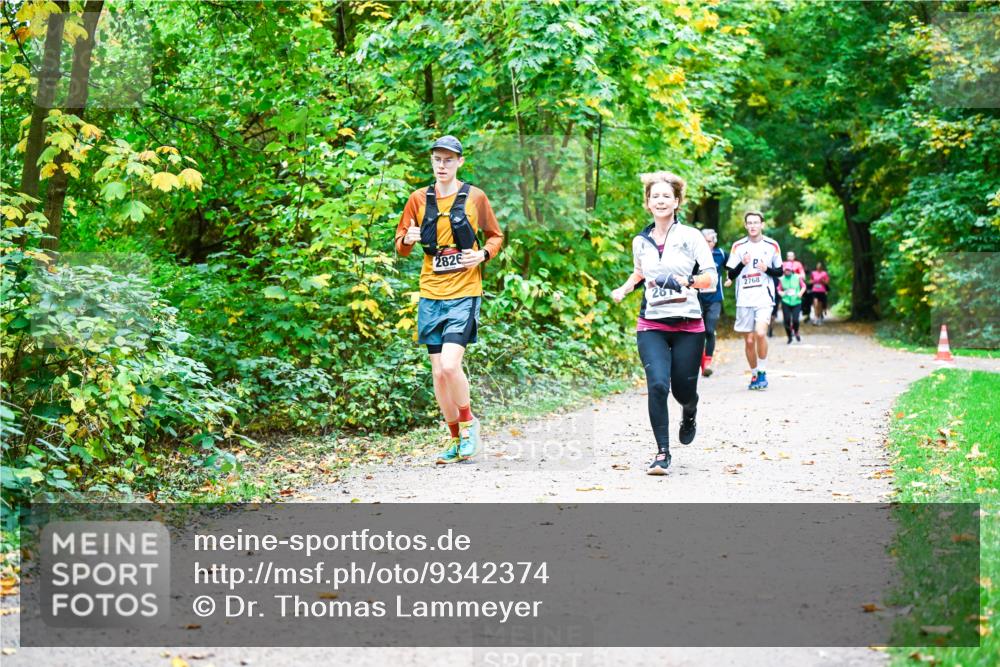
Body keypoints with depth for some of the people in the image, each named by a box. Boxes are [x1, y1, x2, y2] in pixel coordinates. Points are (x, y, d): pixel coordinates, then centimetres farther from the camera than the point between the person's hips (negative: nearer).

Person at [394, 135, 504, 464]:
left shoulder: (475, 197, 1)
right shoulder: (419, 199, 8)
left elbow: (496, 236, 12)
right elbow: (401, 246, 13)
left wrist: (483, 254, -9)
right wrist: (407, 239, -10)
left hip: (464, 294, -4)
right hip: (430, 295, 4)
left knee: (450, 365, -19)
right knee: (438, 372, 5)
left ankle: (469, 422, 5)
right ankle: (456, 438, 18)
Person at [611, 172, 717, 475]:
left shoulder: (691, 236, -2)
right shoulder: (640, 242, 8)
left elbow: (711, 279, -6)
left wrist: (686, 281, -23)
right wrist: (623, 290, 11)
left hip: (688, 325, -1)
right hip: (651, 326, 1)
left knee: (683, 390, 5)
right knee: (658, 384, -17)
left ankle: (689, 414, 44)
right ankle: (662, 452, -7)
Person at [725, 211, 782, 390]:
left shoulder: (772, 245, 5)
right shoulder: (738, 246, 5)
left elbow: (780, 272, 12)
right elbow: (731, 275, 5)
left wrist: (767, 269, -8)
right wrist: (742, 264, -14)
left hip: (765, 298, -2)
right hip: (744, 300, 2)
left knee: (760, 333, -21)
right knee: (749, 340, 5)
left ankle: (762, 372, -7)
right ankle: (754, 374, 22)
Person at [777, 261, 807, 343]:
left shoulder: (797, 277, 0)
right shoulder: (782, 279, 3)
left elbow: (803, 286, 9)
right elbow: (779, 289, 12)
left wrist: (801, 293, -8)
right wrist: (781, 293, -9)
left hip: (796, 302, -1)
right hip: (786, 302, 1)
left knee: (795, 320, -11)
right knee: (787, 320, -2)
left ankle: (796, 333, 22)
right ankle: (789, 337, 18)